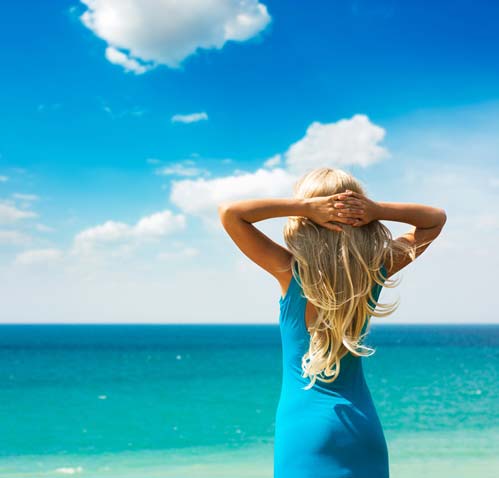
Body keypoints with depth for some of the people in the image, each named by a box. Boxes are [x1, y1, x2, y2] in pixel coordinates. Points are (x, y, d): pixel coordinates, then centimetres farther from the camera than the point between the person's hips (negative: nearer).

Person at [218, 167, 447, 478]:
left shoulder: (291, 271, -13)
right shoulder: (375, 270, -4)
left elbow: (229, 212, -12)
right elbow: (436, 219, 9)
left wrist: (305, 205, -17)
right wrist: (377, 209, -8)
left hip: (304, 426, -3)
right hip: (363, 427, 4)